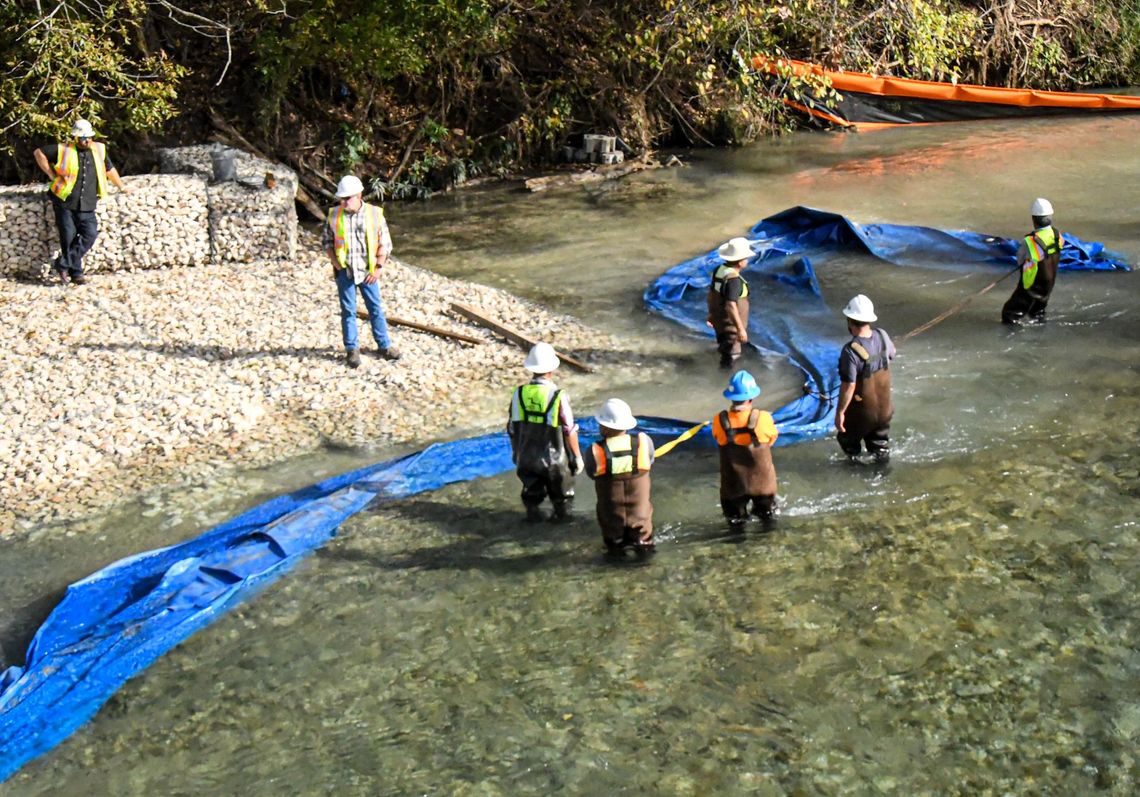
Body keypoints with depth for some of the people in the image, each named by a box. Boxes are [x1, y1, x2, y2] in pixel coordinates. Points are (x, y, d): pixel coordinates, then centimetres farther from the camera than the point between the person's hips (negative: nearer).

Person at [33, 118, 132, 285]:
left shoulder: (99, 150, 8)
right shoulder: (63, 150, -3)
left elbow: (109, 169, 24)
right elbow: (39, 153, 5)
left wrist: (121, 186, 32)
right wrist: (51, 174, 1)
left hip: (87, 207, 3)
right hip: (65, 204, -3)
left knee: (90, 235, -9)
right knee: (69, 237, -2)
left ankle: (63, 264, 0)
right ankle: (75, 271, 11)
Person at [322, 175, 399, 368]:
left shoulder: (375, 214, -5)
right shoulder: (334, 214, -2)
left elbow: (385, 244, 0)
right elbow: (327, 241, 9)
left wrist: (378, 268, -8)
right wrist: (335, 262, -4)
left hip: (368, 271, 0)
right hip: (345, 271, 0)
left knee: (376, 308, 6)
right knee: (348, 311, 5)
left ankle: (384, 345, 17)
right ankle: (352, 349, 13)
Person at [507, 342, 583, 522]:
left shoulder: (519, 394, -11)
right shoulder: (558, 396, -22)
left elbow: (512, 428, -1)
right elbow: (569, 432, -16)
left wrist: (515, 451, 15)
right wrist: (577, 456, -2)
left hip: (526, 458, 3)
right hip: (554, 458, -3)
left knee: (531, 490, 22)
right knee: (561, 494, 21)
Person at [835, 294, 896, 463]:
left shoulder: (851, 350, -32)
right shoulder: (882, 336, -12)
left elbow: (848, 386, -30)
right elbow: (891, 354, 11)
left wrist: (840, 412, -19)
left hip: (860, 411, -5)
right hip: (884, 408, 5)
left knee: (849, 439, 21)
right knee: (880, 442, 25)